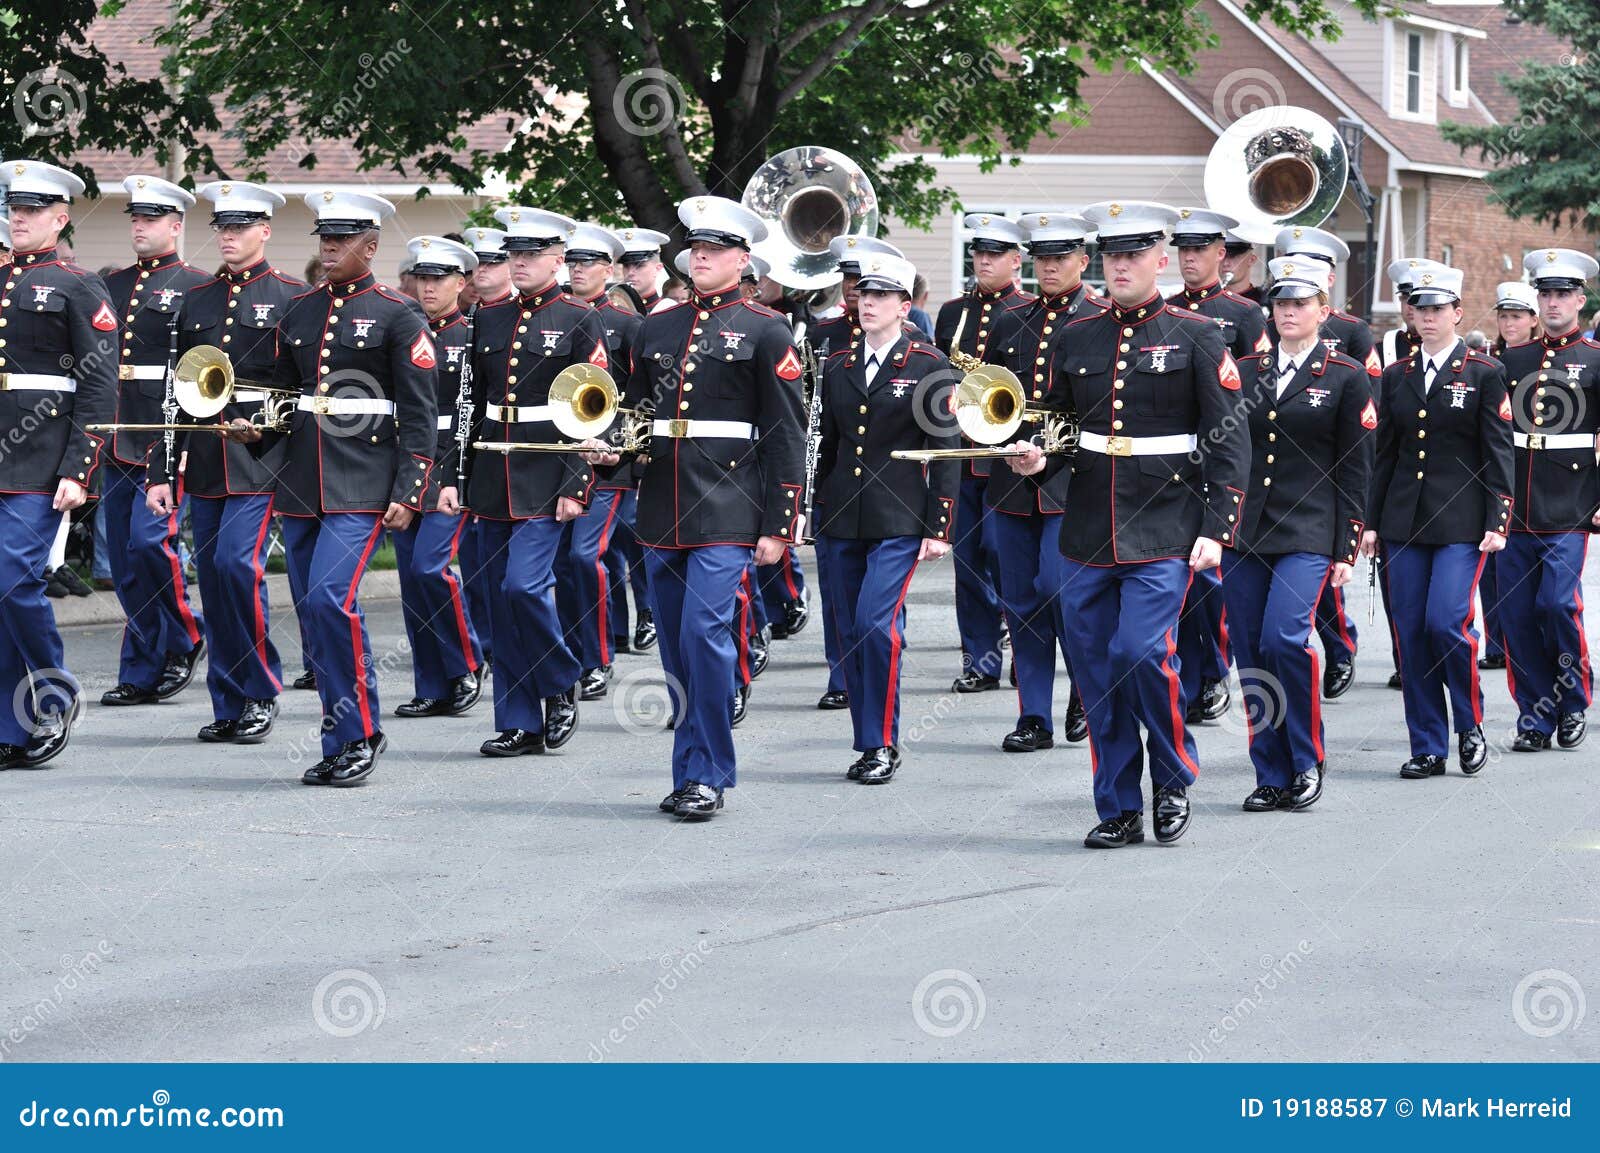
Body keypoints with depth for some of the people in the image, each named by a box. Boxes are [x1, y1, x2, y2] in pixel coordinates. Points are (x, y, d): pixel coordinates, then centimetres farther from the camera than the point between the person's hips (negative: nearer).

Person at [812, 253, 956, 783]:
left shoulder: (930, 367, -2)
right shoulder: (838, 366, 11)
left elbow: (946, 452, -4)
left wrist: (939, 528, -8)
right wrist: (817, 515, 14)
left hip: (899, 522, -5)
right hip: (843, 520, 5)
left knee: (877, 623, -16)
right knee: (852, 632, 7)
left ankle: (883, 743, -6)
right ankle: (869, 744, 15)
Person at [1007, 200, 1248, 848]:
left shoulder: (1195, 338, -1)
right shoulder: (1075, 338, 10)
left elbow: (1229, 442, -3)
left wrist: (1216, 531, -10)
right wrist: (1035, 456, -3)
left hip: (1164, 535, -4)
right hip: (1087, 533, 4)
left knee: (1142, 653, -17)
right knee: (1096, 670, 4)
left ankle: (1174, 777, 7)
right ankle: (1119, 811, 14)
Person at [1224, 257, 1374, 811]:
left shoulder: (1347, 378, 2)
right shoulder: (1244, 370, 12)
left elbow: (1355, 470, 1)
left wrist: (1347, 548, -4)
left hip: (1308, 533, -4)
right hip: (1244, 531, 4)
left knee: (1284, 638, -20)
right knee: (1250, 653, 3)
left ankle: (1308, 760, -3)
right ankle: (1272, 777, 12)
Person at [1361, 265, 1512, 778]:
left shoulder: (1484, 375, 0)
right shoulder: (1395, 376, 11)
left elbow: (1498, 454, -3)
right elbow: (1384, 453, 13)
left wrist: (1497, 523, -9)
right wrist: (1371, 521, 9)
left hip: (1461, 522, -4)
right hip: (1404, 521, 4)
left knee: (1446, 622, -15)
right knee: (1411, 633, 2)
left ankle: (1470, 726, 6)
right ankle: (1427, 748, 10)